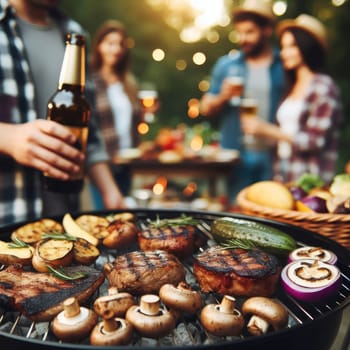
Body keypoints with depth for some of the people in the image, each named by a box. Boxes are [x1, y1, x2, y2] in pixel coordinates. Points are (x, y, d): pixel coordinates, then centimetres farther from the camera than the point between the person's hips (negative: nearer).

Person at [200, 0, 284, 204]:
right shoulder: (226, 65, 8)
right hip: (235, 157, 1)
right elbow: (206, 109, 10)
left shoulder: (285, 66, 4)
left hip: (273, 158, -1)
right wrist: (223, 98, -10)